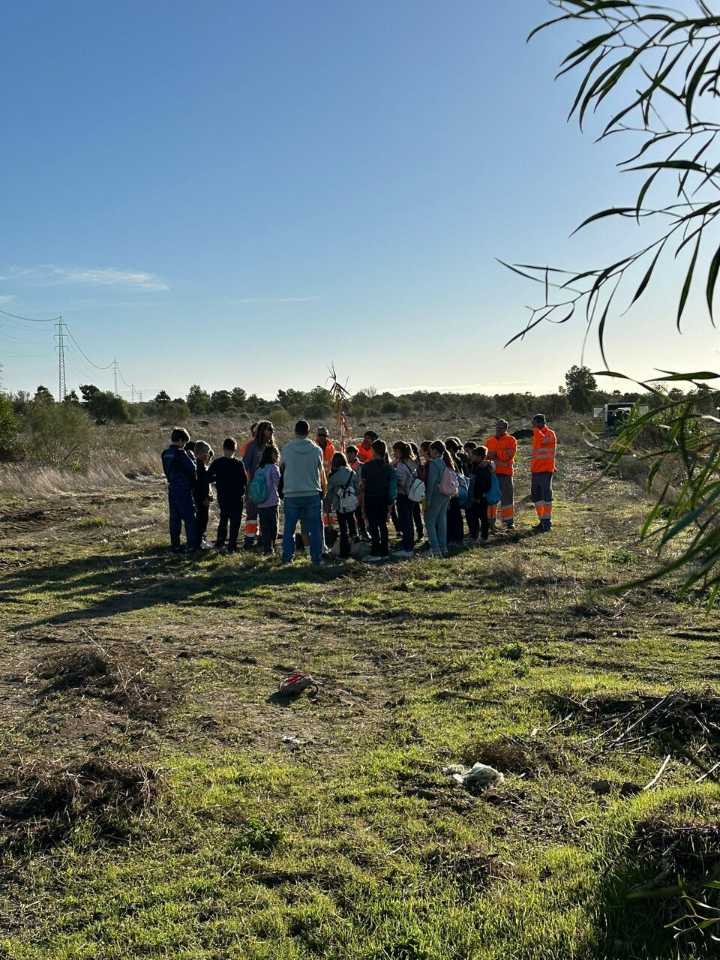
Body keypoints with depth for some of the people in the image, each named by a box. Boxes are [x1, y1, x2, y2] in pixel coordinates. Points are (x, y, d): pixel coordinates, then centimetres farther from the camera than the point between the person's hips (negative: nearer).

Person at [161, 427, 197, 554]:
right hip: (184, 488, -7)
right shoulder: (180, 453, -16)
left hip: (172, 488, 7)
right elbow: (193, 468, -14)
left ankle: (175, 544, 13)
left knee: (174, 518, 10)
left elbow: (167, 470, 13)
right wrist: (190, 457, 2)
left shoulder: (165, 454, 6)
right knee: (189, 517, 1)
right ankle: (192, 544, 2)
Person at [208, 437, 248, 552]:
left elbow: (208, 478, -1)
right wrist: (242, 492, 6)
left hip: (222, 497, 4)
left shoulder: (216, 463, -5)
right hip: (236, 497, -4)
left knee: (223, 519, 22)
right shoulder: (239, 464, -15)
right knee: (235, 522, 4)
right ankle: (231, 547, 4)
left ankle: (219, 543, 22)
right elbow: (245, 481, -12)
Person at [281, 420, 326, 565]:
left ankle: (287, 557, 13)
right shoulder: (316, 449, -3)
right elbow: (321, 471, 7)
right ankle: (317, 558, 7)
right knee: (315, 528, 7)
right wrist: (323, 487, 23)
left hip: (291, 494, 0)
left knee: (289, 528, 11)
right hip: (312, 493, 0)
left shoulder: (286, 448, -3)